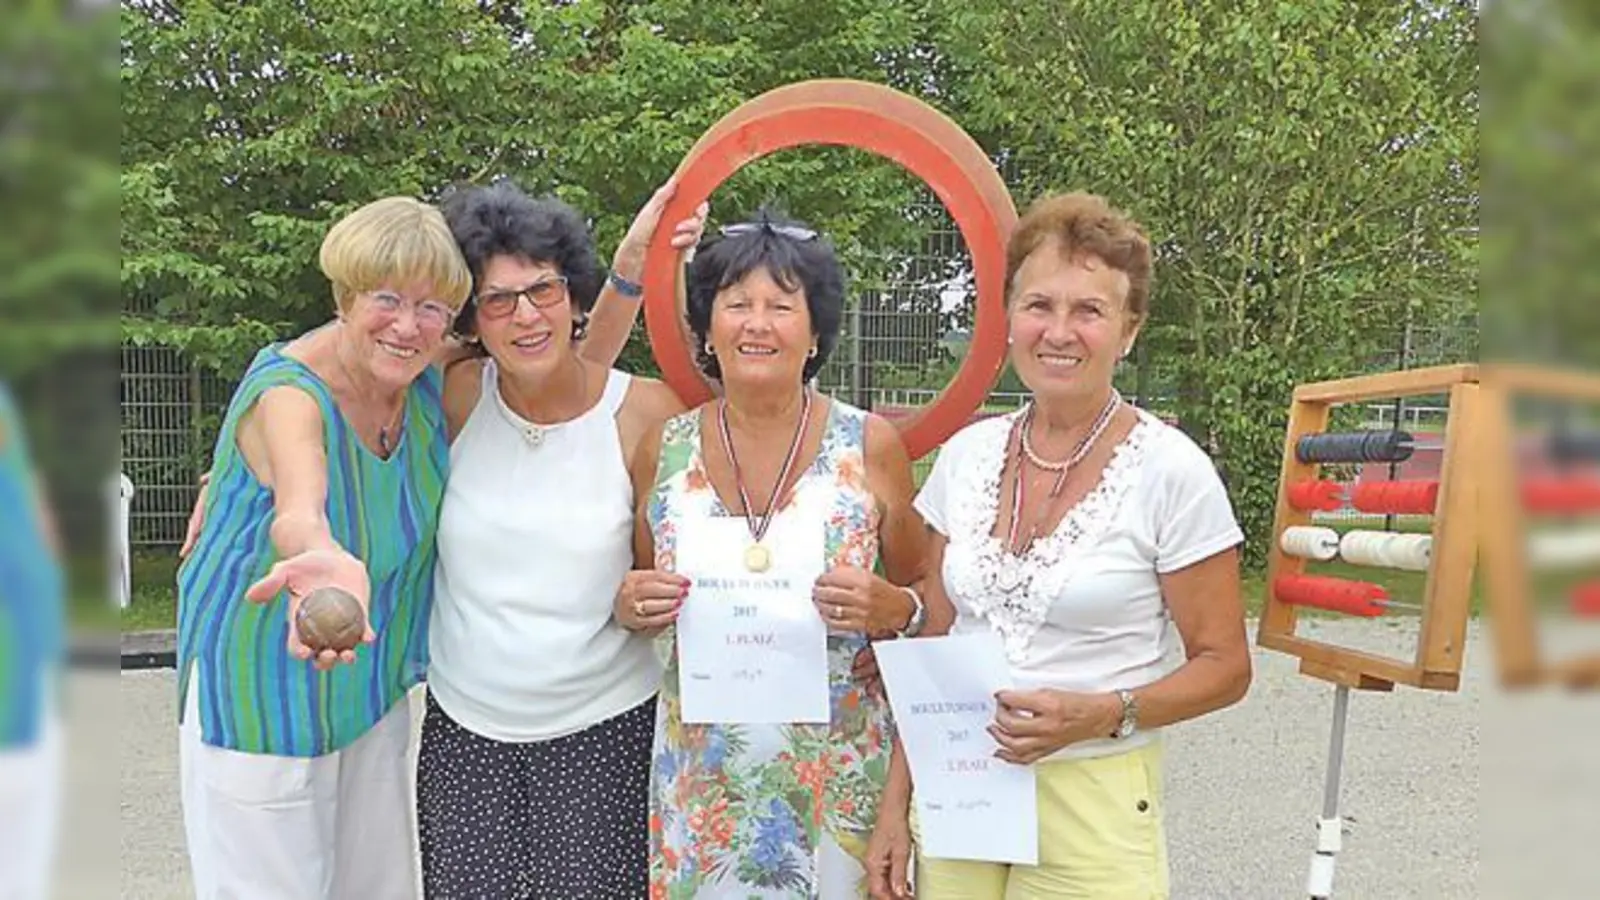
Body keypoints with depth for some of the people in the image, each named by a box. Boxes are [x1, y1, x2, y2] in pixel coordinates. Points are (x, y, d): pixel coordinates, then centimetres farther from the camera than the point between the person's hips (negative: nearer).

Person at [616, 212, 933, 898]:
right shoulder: (664, 449, 0)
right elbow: (634, 599, 11)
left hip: (839, 781, -1)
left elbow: (927, 597, 3)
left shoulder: (871, 446, -6)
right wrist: (631, 606, -10)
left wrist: (892, 607, -18)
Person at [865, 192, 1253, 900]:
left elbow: (1224, 666, -5)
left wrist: (1099, 714, -21)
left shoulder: (1172, 470, -11)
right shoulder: (966, 453, 1)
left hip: (1090, 808, -3)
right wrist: (896, 802, 5)